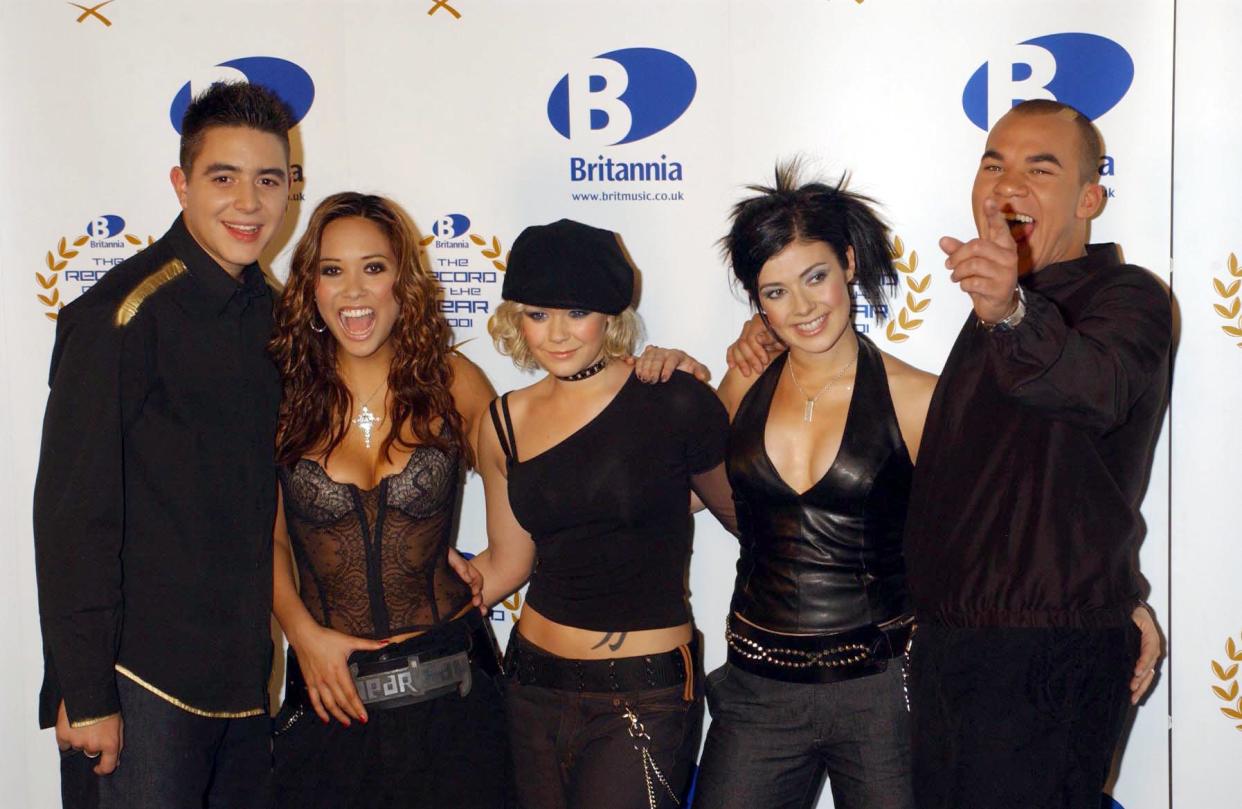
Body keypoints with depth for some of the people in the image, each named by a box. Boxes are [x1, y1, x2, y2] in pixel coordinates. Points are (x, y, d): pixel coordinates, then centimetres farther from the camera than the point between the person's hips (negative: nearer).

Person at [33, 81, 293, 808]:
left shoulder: (268, 311, 8)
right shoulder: (125, 312, -14)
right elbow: (72, 511, -15)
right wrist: (85, 693, -17)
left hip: (246, 675, 7)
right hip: (142, 678, -7)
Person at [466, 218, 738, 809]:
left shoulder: (673, 401, -10)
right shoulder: (507, 423, 4)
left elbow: (741, 512, 6)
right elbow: (507, 563, 12)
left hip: (645, 699, -4)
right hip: (534, 688, 5)